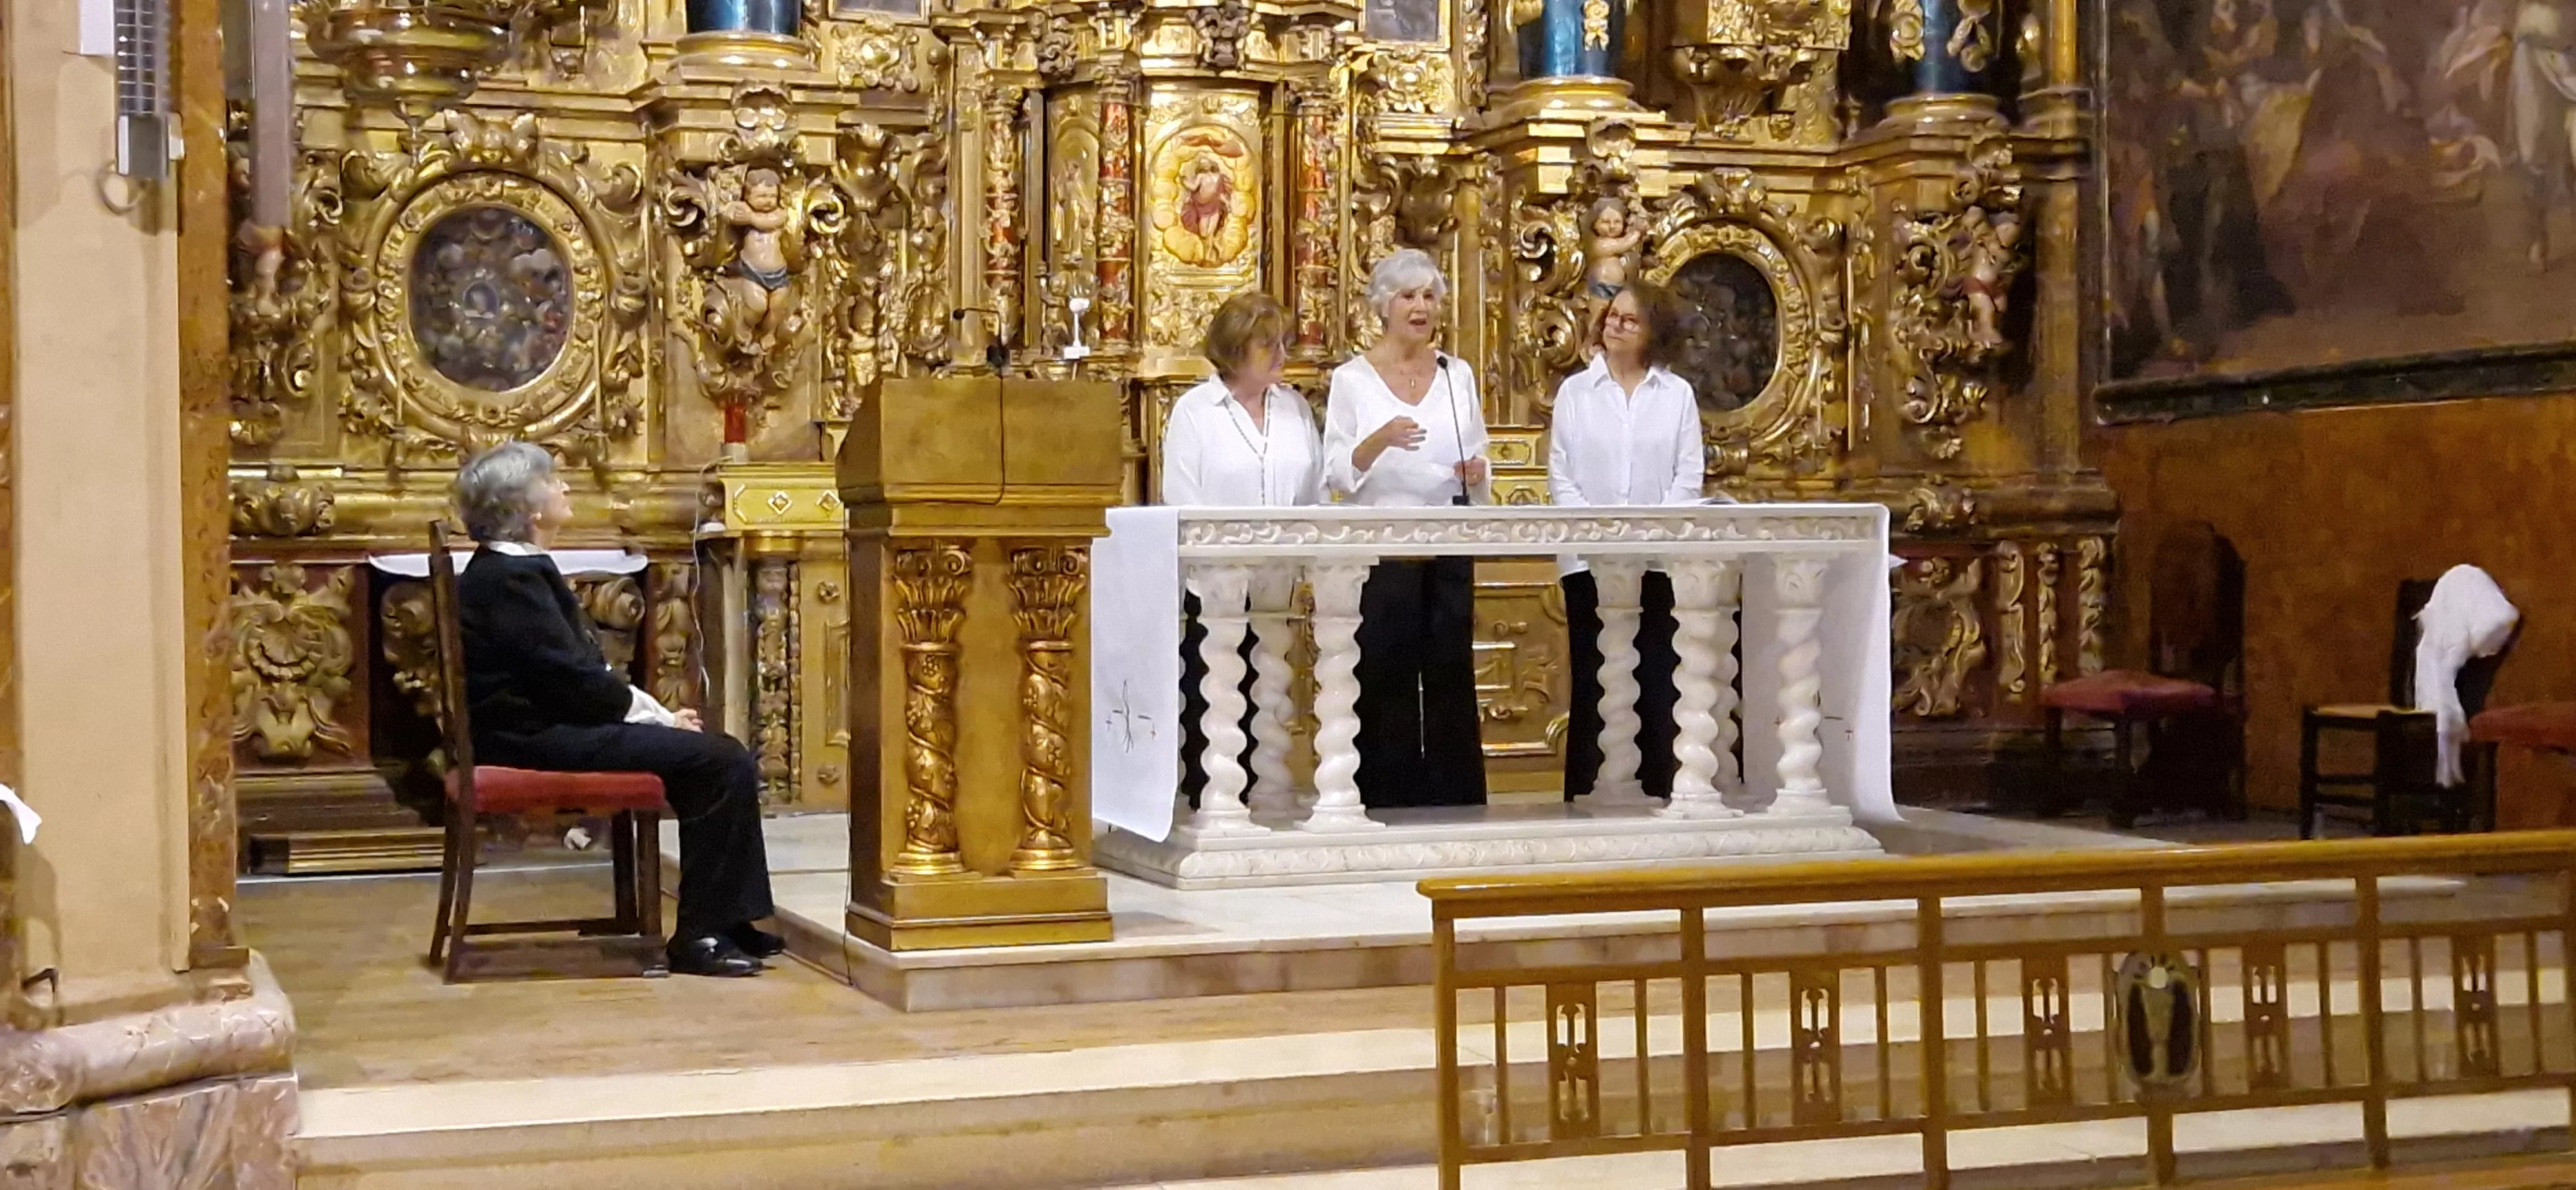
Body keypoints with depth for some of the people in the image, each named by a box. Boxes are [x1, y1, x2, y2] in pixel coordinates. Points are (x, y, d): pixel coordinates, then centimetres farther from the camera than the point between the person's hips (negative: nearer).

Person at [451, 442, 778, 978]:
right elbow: (577, 681, -19)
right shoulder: (513, 579, -16)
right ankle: (699, 937, -13)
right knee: (723, 762, -17)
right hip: (538, 740, -11)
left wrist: (655, 712, 7)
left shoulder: (507, 571, 17)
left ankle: (728, 919, 10)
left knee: (720, 753, 9)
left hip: (547, 726, 11)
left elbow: (584, 670, 18)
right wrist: (657, 717, -8)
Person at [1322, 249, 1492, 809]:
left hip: (1447, 549, 3)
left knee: (1451, 677, 3)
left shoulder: (1458, 375, 12)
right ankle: (1386, 802, 3)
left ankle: (1456, 802, 9)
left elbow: (1478, 469, 15)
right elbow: (1337, 473, -6)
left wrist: (1477, 472, -8)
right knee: (1384, 683, -4)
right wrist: (1382, 438, -23)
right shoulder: (1353, 379, 1)